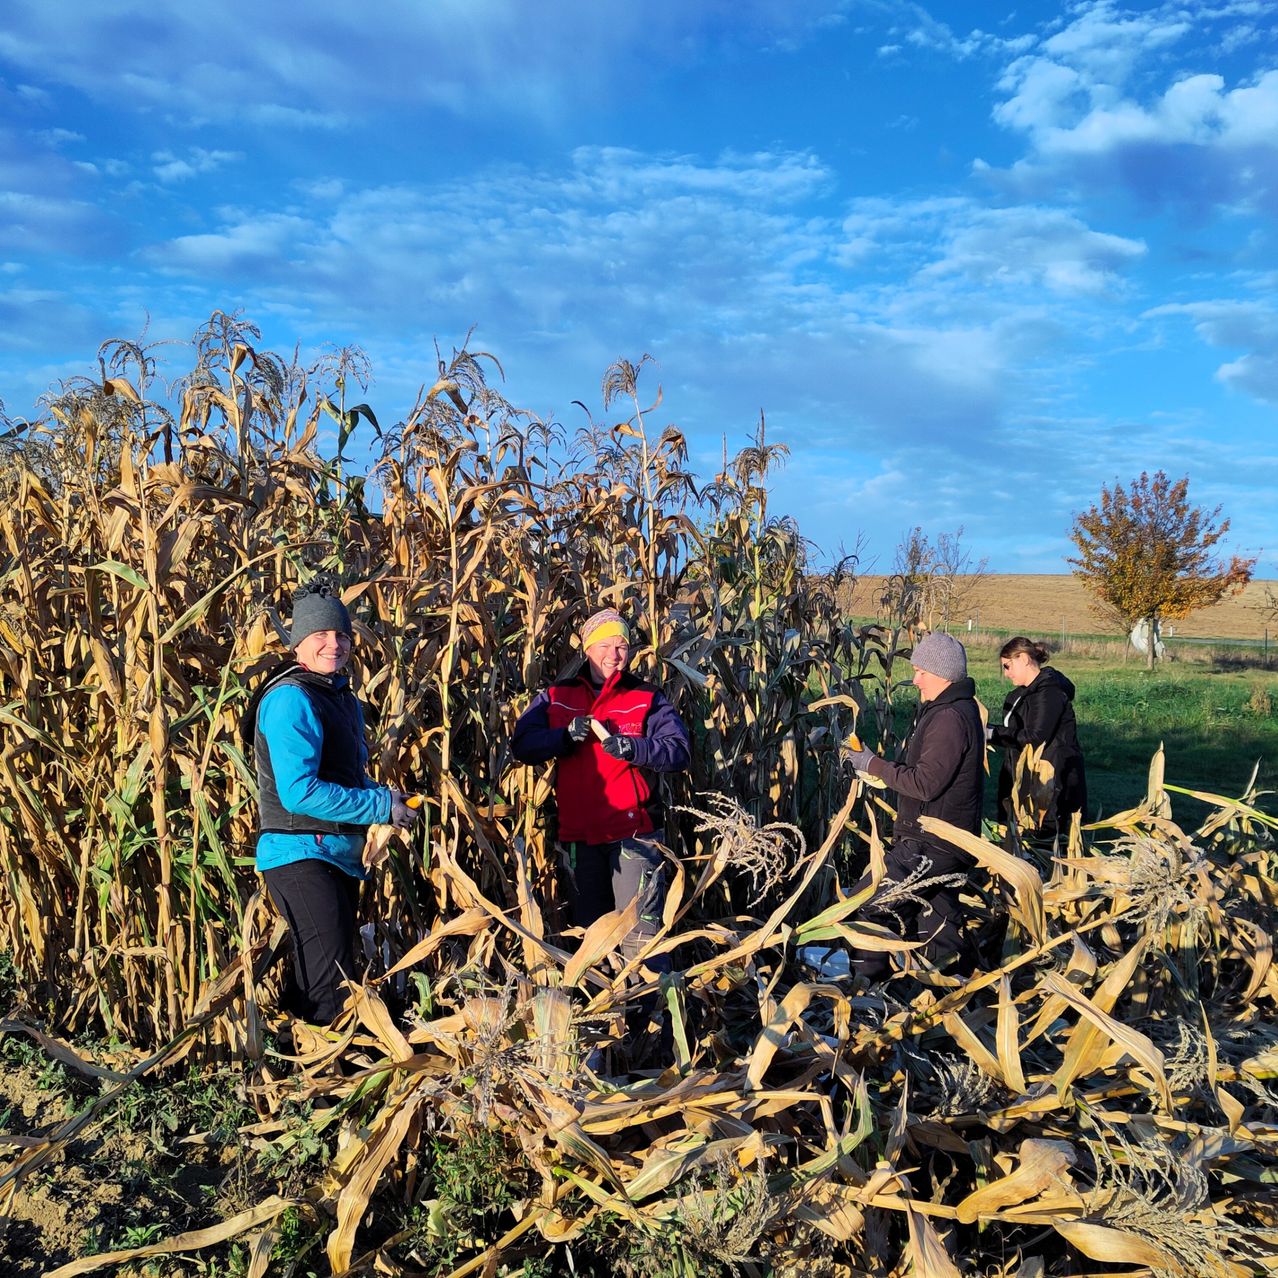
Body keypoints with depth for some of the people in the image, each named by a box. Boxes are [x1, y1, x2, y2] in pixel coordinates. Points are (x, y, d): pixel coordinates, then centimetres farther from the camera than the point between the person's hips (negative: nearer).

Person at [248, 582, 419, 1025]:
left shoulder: (343, 698, 14)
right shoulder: (290, 699, -16)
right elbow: (299, 792, -24)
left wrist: (384, 796, 4)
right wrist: (381, 806, -19)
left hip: (341, 855, 10)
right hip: (302, 854, -10)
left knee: (315, 978, 19)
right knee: (331, 987, -12)